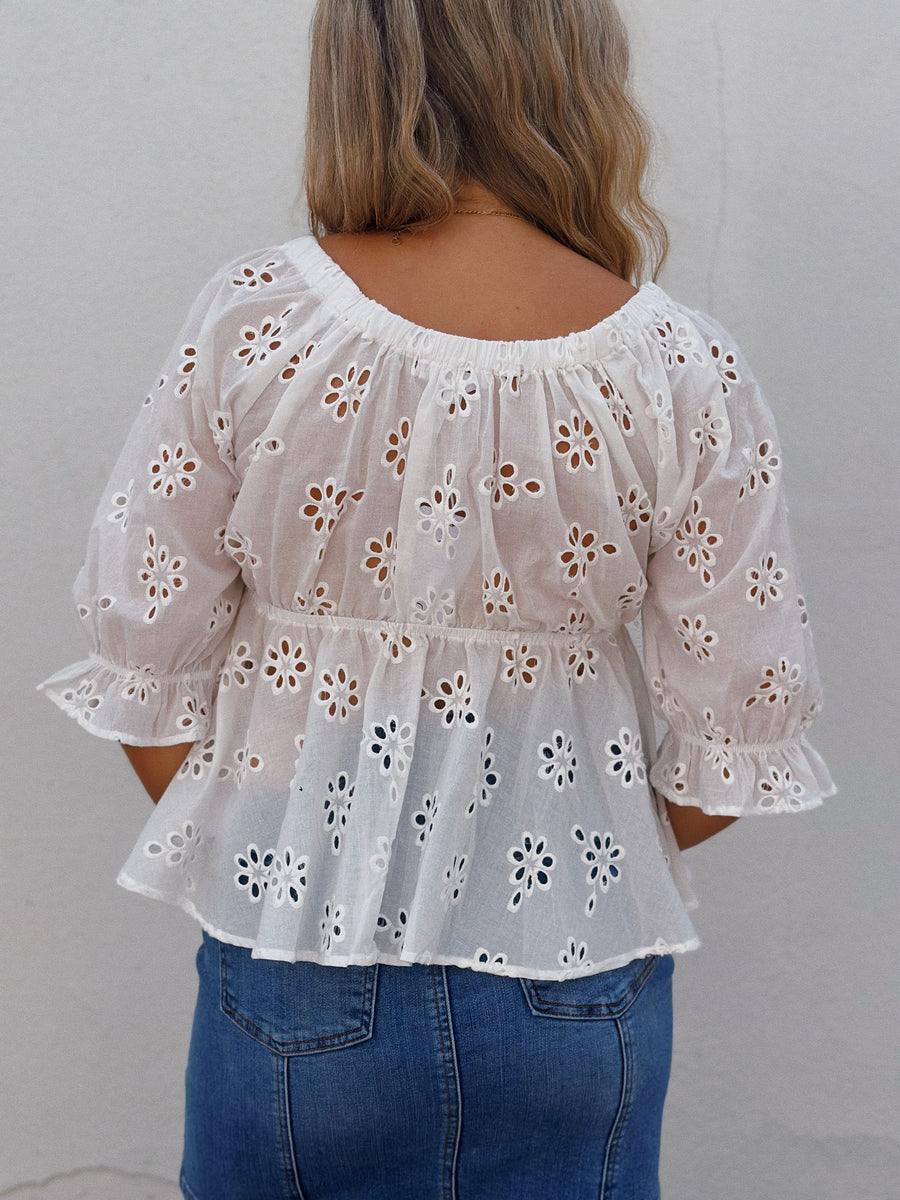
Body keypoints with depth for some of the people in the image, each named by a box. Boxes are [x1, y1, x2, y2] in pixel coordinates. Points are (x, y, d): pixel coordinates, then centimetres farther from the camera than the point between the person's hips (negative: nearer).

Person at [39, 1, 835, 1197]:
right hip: (575, 966, 1)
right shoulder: (683, 371, -13)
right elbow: (745, 723, -7)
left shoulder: (252, 321, -14)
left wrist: (234, 847, 11)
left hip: (298, 940, 0)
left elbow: (146, 648, -7)